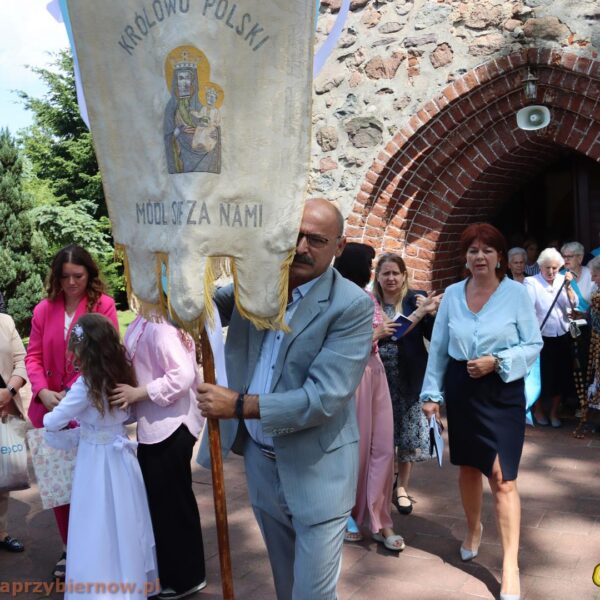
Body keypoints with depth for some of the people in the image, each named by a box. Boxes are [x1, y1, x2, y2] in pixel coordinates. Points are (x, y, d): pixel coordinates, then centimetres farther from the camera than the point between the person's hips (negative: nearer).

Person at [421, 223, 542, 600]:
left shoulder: (517, 293, -7)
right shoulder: (452, 294, 3)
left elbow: (534, 345, -4)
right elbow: (438, 347, 6)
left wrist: (496, 361, -18)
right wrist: (432, 393, 4)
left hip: (503, 392, -3)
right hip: (461, 390, 4)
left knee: (502, 477, -7)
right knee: (468, 467, 18)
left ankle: (511, 567, 3)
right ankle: (474, 529, 44)